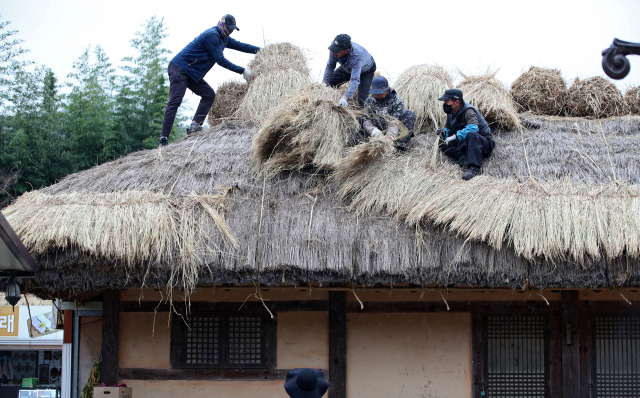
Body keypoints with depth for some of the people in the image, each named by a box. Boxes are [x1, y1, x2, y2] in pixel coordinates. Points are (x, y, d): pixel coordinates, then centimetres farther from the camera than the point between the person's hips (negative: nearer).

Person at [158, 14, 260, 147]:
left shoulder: (224, 38, 15)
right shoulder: (212, 35, -16)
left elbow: (240, 45, 25)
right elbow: (220, 60, -19)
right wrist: (242, 71, -16)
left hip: (191, 74, 11)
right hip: (179, 69, -10)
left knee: (209, 95, 4)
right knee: (175, 101, -17)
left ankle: (194, 126, -3)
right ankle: (163, 139, -22)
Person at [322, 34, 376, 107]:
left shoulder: (356, 56, -49)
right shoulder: (335, 46, -33)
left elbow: (355, 80, -55)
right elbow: (330, 66, -18)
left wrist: (345, 98, -67)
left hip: (366, 70, -6)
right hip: (348, 68, 6)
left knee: (362, 98, -22)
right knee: (329, 84, -1)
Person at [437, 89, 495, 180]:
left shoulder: (468, 111, -19)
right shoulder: (451, 113, 6)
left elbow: (473, 128, -37)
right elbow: (448, 128, 18)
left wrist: (454, 136, -40)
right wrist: (444, 132, -8)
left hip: (484, 143, -8)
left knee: (471, 135, -41)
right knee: (444, 145, -8)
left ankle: (474, 168, -47)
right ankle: (464, 158, -23)